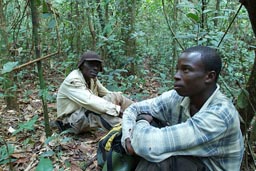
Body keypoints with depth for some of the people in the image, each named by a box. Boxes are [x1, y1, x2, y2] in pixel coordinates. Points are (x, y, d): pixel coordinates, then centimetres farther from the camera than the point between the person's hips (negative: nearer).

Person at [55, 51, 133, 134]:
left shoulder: (92, 78, 0)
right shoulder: (73, 81, -25)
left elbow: (107, 93, 5)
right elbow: (90, 102, -37)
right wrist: (118, 109, -40)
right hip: (71, 120, -8)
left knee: (117, 97, -8)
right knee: (99, 109, -37)